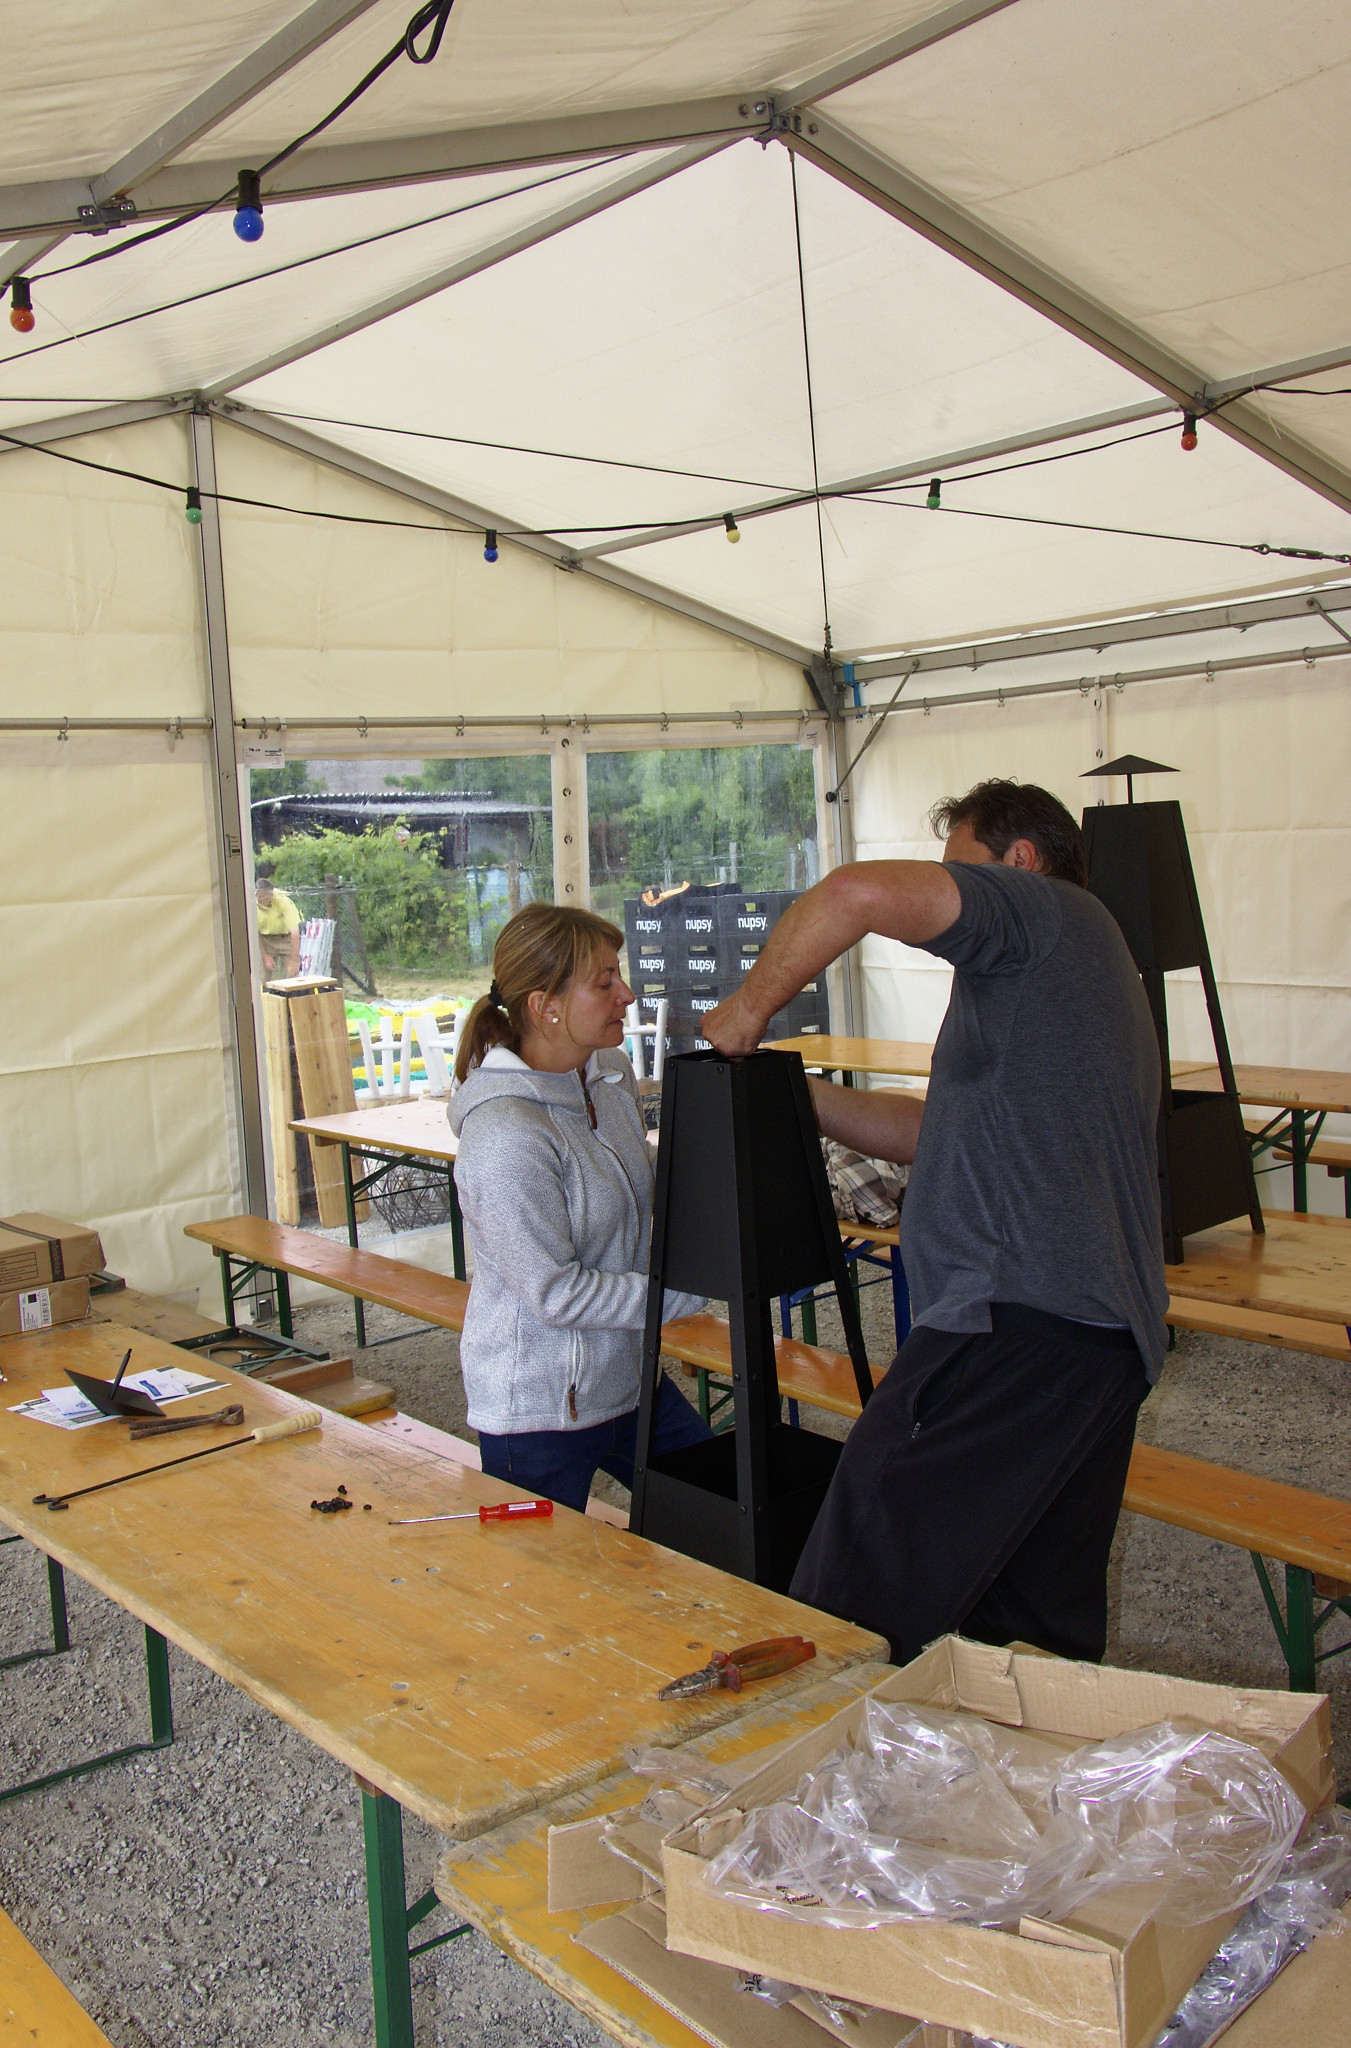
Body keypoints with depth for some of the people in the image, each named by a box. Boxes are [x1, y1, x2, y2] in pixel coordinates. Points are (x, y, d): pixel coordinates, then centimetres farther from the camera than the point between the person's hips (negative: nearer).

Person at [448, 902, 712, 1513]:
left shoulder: (613, 1074, 0)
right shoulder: (506, 1138, -27)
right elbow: (558, 1294, -23)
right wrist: (696, 1290, -20)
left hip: (627, 1380, 8)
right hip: (541, 1405, -8)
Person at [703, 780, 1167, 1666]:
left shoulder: (1052, 910, 2)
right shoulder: (1083, 972, 30)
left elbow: (863, 892, -17)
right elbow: (935, 1131, 31)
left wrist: (748, 1008, -4)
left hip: (1023, 1319, -10)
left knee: (868, 1586, -11)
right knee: (1042, 1631, 13)